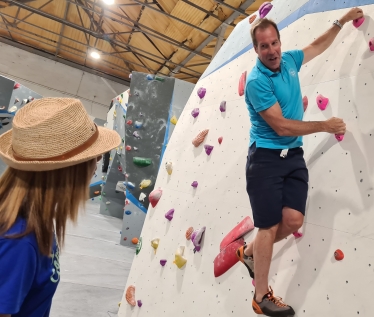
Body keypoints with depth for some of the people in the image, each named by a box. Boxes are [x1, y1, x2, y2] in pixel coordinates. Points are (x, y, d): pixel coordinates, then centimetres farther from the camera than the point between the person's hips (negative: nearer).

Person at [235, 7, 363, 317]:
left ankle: (251, 251, 22)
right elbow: (281, 126, -17)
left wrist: (342, 21, 30)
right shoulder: (257, 81, -14)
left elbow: (318, 45, 30)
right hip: (266, 157, -6)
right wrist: (325, 126, -8)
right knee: (269, 226, -4)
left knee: (294, 219, -6)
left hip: (294, 155, 7)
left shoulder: (289, 61, 8)